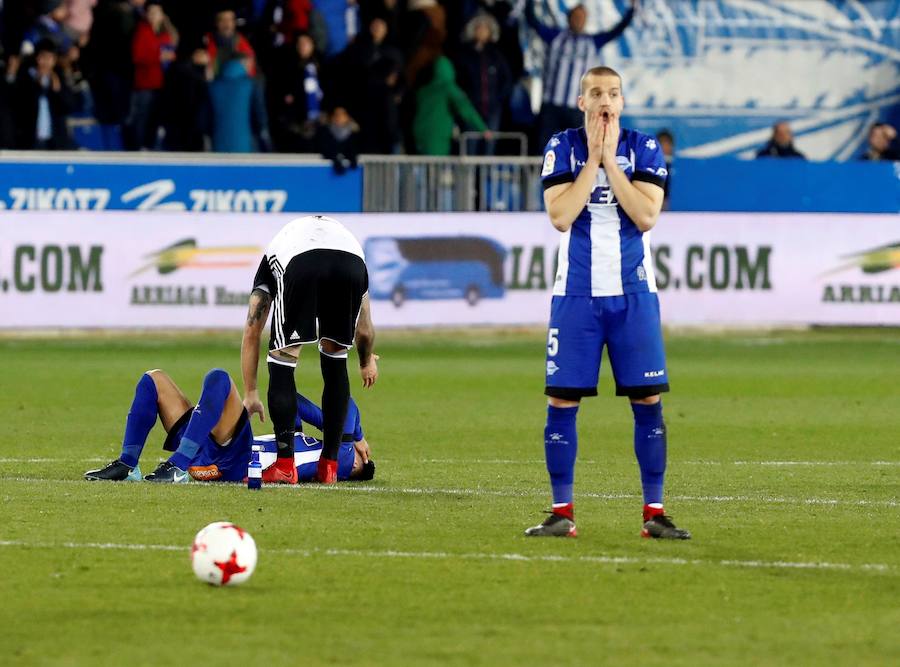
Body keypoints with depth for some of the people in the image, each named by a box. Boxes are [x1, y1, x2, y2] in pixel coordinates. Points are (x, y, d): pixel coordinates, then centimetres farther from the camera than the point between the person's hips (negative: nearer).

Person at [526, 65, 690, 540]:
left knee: (648, 402, -3)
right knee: (561, 401, -3)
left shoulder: (643, 149, 2)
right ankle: (562, 512, 5)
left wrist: (609, 159, -11)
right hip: (577, 293, 0)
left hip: (632, 292, 0)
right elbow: (561, 216, -12)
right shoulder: (561, 148, 1)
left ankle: (654, 512, 2)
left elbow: (646, 216, -11)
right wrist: (592, 158, -12)